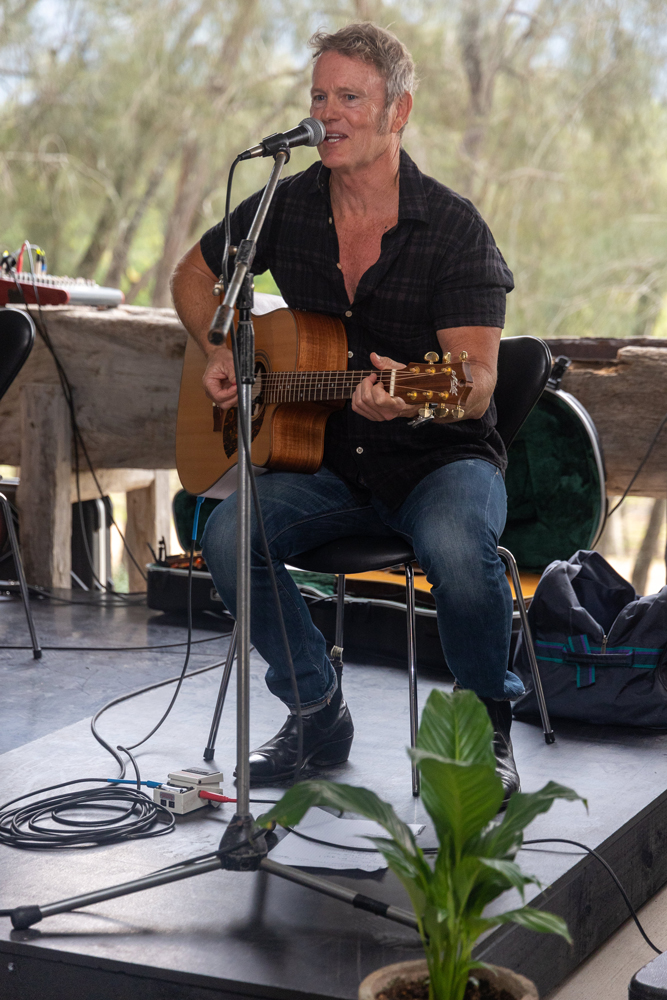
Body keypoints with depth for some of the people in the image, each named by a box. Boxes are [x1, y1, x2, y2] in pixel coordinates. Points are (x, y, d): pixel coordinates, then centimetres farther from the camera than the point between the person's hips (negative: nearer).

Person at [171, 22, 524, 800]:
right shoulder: (287, 207, 1)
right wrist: (218, 354, 1)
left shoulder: (453, 229, -12)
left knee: (457, 548, -36)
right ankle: (319, 716, -1)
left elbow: (477, 384, -21)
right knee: (228, 535, -24)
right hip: (326, 461, 4)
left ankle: (488, 728, -7)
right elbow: (193, 276, 20)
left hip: (439, 456, -4)